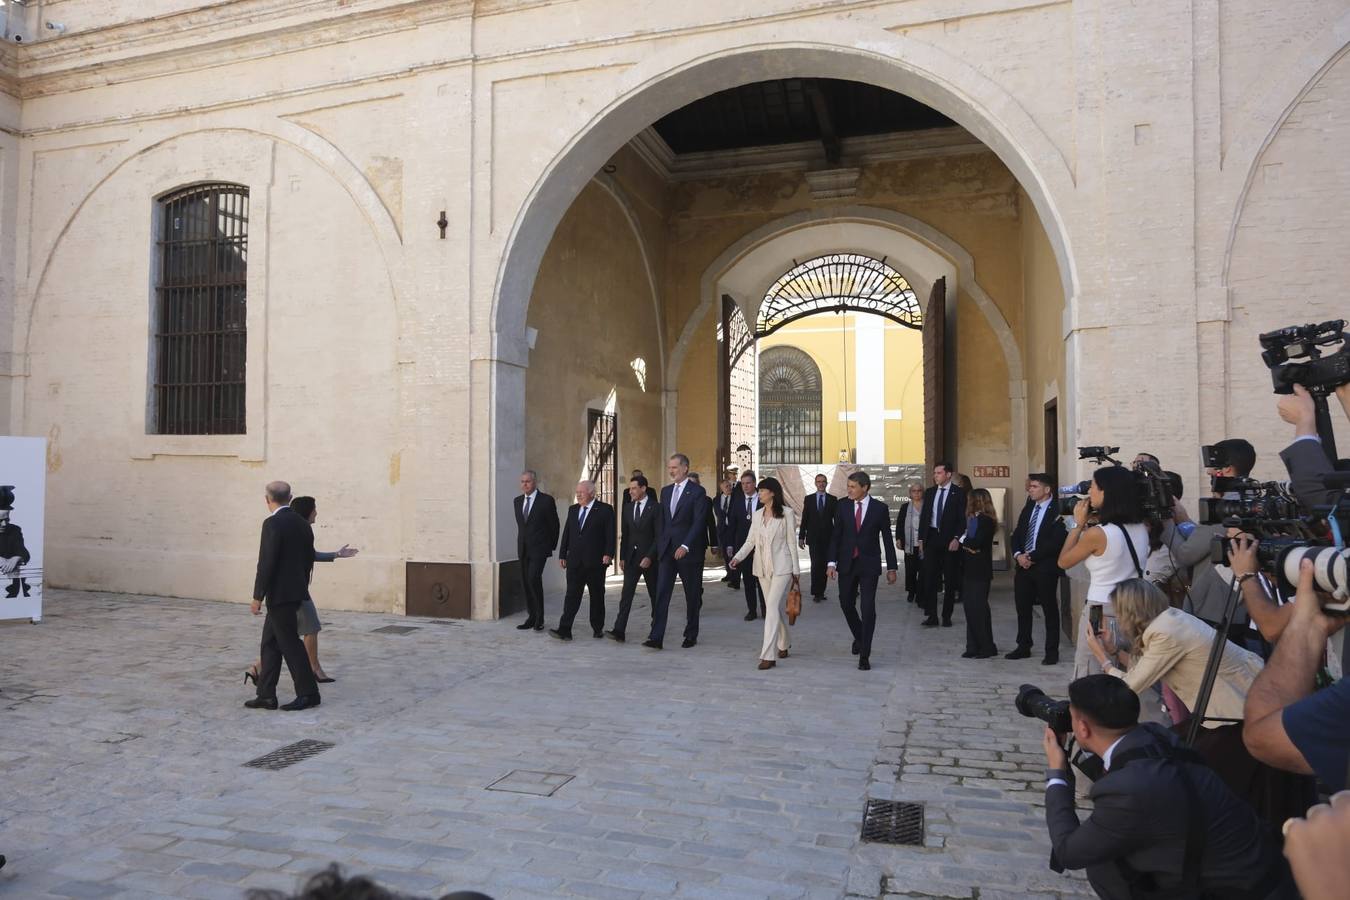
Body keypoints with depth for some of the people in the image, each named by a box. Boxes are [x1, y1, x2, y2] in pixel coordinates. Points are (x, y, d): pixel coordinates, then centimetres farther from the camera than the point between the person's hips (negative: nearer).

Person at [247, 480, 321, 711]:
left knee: (289, 643, -1)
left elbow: (266, 562, -18)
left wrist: (257, 597, -12)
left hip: (279, 594, -9)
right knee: (270, 643, 13)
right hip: (295, 592, 9)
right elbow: (309, 559, 14)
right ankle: (266, 695, 16)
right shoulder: (302, 524, 10)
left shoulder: (272, 524, -15)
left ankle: (309, 693, 5)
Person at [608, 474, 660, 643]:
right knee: (626, 594, -6)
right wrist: (622, 557, 8)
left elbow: (659, 536, -11)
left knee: (654, 594, 9)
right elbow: (625, 534, 12)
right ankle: (619, 630, -12)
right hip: (631, 557, 4)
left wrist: (649, 557, -18)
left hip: (649, 558, -4)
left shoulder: (656, 508, -8)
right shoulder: (628, 507, 8)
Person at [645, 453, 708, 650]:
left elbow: (698, 522, -14)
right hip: (666, 550, 5)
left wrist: (685, 546, -22)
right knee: (661, 593, -4)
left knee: (692, 595, 7)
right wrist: (660, 545, 10)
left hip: (688, 551, -5)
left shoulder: (697, 492, -7)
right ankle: (656, 637, -6)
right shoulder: (665, 491, 13)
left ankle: (691, 635, 21)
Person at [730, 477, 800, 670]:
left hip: (781, 567, -5)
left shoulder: (786, 513, -4)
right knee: (776, 608, 13)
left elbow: (791, 543, -3)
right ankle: (782, 647, 28)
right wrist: (737, 557, -9)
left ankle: (768, 655, -17)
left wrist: (796, 570, -1)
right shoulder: (757, 515, 11)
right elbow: (750, 541, 8)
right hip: (763, 567, 5)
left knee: (772, 606, -14)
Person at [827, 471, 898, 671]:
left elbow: (887, 538, 1)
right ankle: (859, 637, 37)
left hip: (869, 565, -2)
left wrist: (891, 568, 1)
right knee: (846, 604, 10)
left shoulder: (880, 508, -3)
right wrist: (832, 562, -5)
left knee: (868, 608, -5)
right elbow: (836, 535, 3)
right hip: (847, 563, 3)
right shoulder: (842, 506, 1)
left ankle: (864, 655, 1)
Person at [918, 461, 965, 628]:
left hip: (950, 540, -3)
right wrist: (921, 539, 7)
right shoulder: (929, 492, 11)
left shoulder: (959, 493, -2)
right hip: (932, 538, 3)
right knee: (929, 577, -2)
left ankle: (947, 616, 13)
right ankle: (932, 615, 3)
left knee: (950, 580, 5)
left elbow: (962, 519, -6)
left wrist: (956, 538, -17)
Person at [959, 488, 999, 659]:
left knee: (978, 607, -2)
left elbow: (976, 543, -22)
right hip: (969, 568, 8)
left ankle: (987, 647, 8)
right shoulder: (973, 519, 13)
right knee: (969, 606, 9)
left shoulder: (986, 520, -12)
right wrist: (967, 545, -12)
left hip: (980, 570, -8)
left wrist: (963, 540, -5)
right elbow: (964, 537, 8)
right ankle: (974, 646, 15)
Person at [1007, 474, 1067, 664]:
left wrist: (1032, 556, -16)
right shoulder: (1028, 508, 14)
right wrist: (1018, 554, -5)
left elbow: (1056, 541, -18)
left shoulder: (1057, 511, -10)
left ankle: (1052, 651, 13)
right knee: (1022, 607, 12)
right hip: (1023, 564, 7)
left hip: (1045, 567, -7)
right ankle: (1023, 647, 24)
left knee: (1050, 609, 4)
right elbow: (1017, 534, 12)